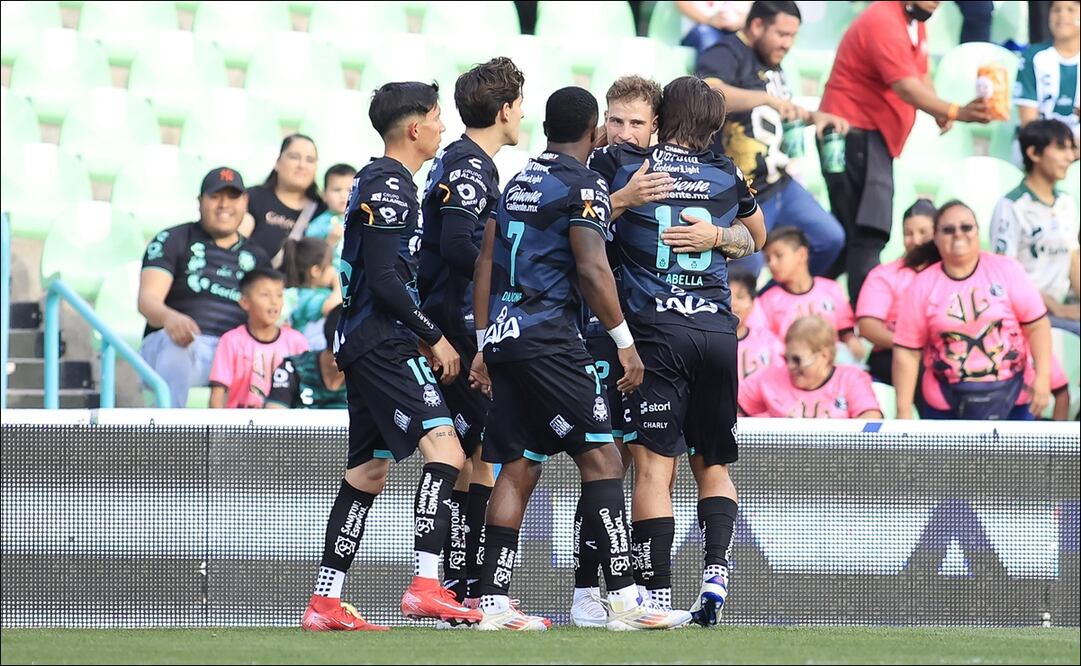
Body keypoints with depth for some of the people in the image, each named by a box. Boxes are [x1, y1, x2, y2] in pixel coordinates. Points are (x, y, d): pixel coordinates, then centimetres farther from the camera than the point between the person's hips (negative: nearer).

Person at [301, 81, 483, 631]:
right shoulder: (390, 185, -12)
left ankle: (325, 603, 13)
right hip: (383, 344, -11)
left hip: (364, 342, 11)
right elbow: (385, 280, -19)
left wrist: (418, 339, 19)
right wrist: (434, 337, -12)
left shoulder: (378, 181, 20)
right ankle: (425, 586, -28)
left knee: (367, 473, 12)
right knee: (444, 451, -19)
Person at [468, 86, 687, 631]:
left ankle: (494, 603, 5)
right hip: (548, 336, -8)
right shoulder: (582, 185, -6)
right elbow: (591, 269, -15)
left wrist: (483, 344, 21)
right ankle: (624, 600, -14)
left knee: (518, 469, 9)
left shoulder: (517, 182, 18)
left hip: (504, 338, 8)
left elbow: (485, 265, 17)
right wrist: (624, 341, -9)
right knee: (601, 458, -8)